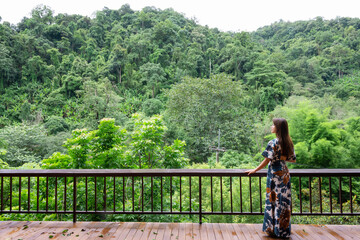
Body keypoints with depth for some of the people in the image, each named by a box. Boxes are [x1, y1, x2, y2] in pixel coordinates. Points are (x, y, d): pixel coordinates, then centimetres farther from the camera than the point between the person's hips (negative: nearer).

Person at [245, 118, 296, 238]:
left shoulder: (273, 143, -14)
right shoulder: (289, 142, 6)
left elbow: (267, 160, -15)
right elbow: (293, 159, 11)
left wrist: (255, 170, -6)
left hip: (275, 174, -6)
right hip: (285, 174, 6)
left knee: (274, 200, 3)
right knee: (284, 201, 12)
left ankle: (274, 229, 13)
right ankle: (284, 229, 22)